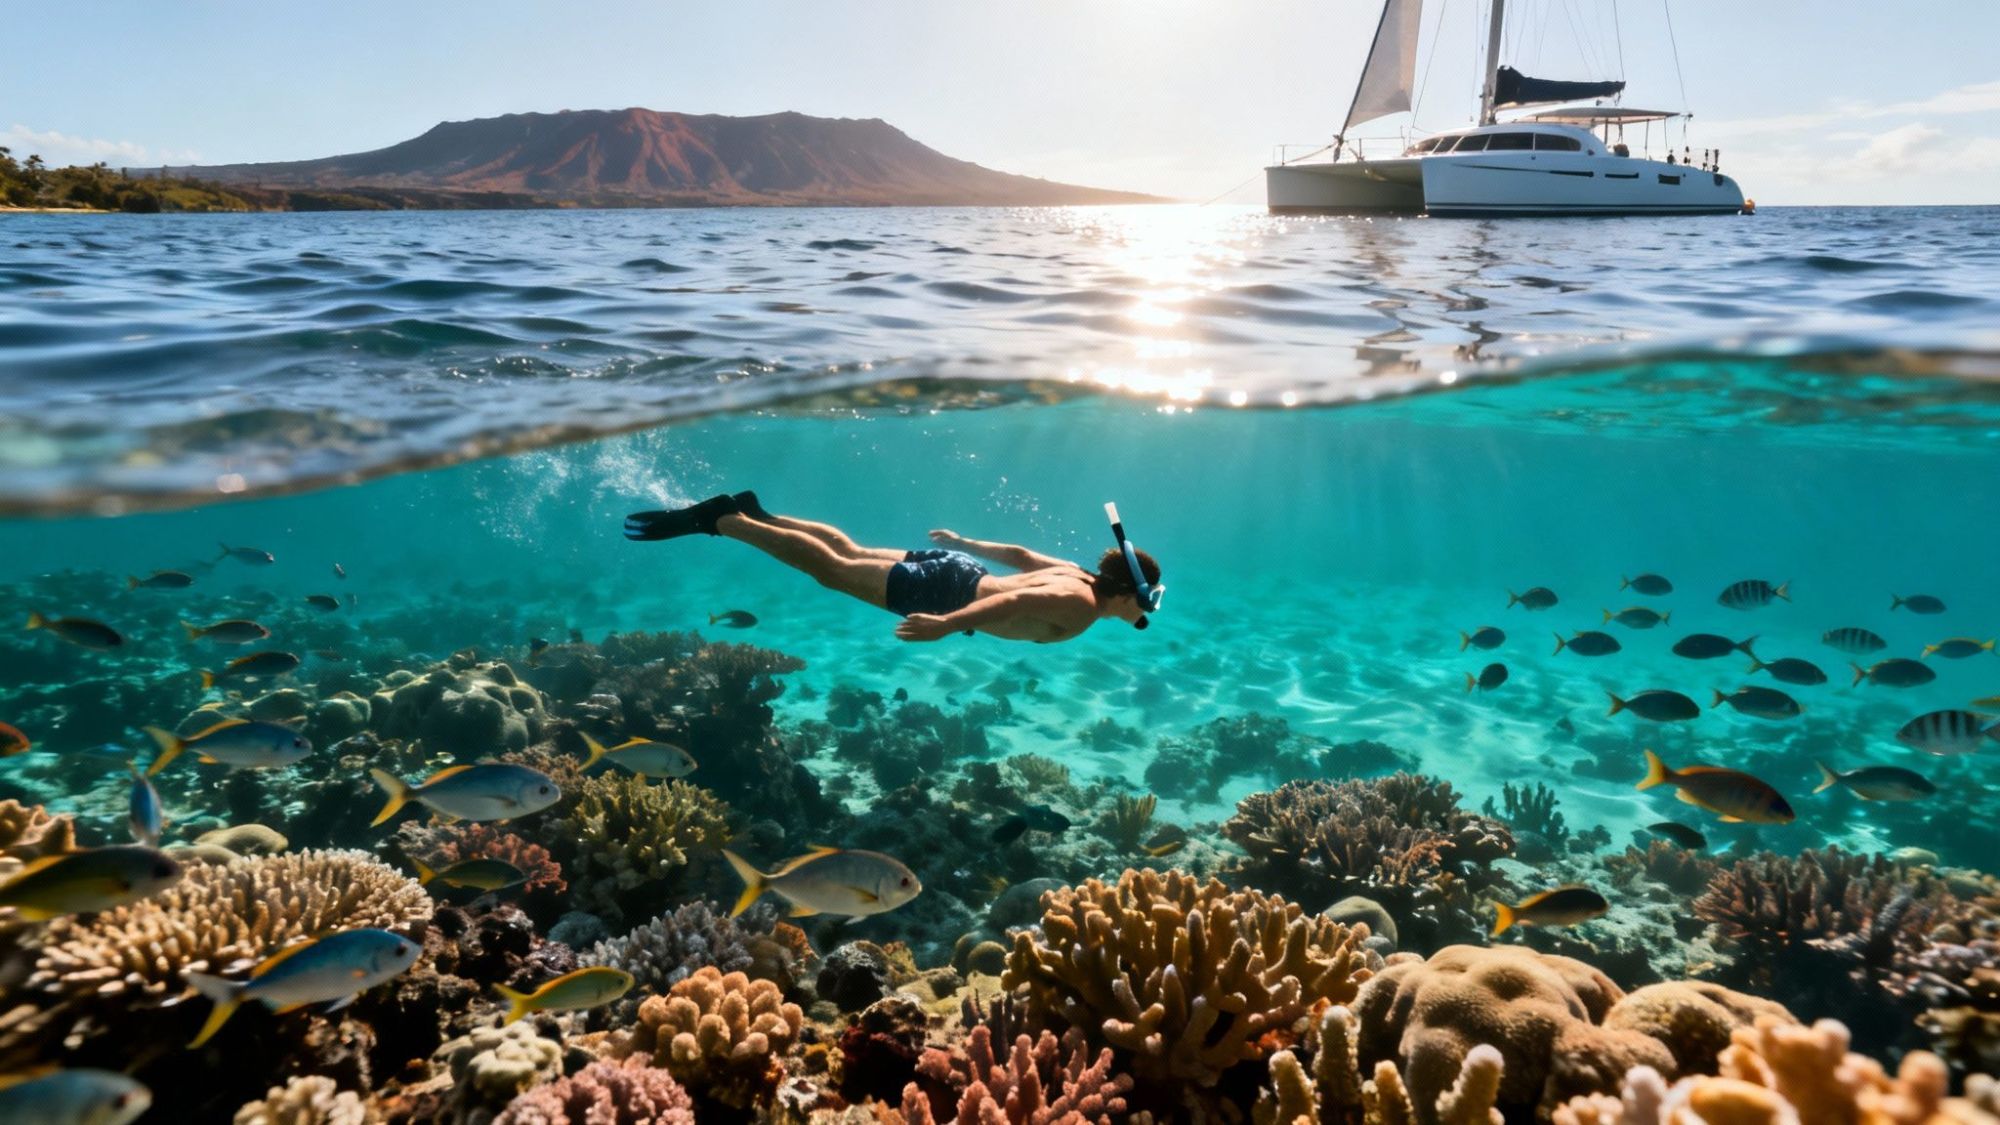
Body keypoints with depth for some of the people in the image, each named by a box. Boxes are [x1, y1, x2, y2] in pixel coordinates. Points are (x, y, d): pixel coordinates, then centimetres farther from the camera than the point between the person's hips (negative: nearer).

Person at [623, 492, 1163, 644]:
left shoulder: (1074, 574, 9)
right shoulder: (1081, 607, -20)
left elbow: (1018, 555, 21)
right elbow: (1013, 600, -34)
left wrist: (966, 543, 32)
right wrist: (946, 624, -41)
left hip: (952, 567, 8)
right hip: (946, 587, -8)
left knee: (850, 552, 19)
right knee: (832, 569, -3)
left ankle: (752, 513, 21)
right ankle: (717, 519, -1)